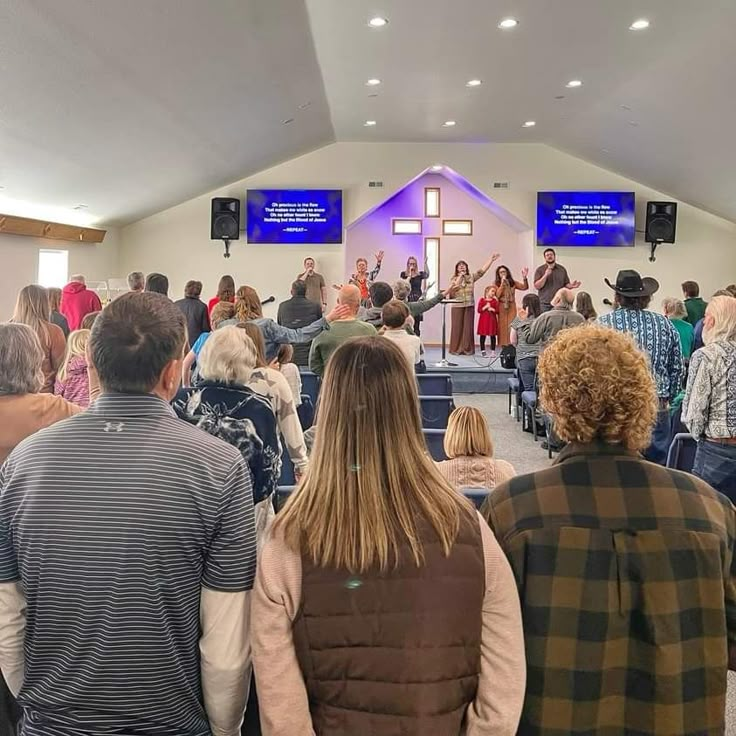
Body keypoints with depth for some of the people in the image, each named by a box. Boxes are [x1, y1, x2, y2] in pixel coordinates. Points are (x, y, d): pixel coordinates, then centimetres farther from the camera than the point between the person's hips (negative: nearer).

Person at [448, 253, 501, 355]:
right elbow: (453, 288, -11)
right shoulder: (453, 279, 9)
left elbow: (482, 270, 3)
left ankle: (467, 349, 5)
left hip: (469, 306, 1)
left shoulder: (471, 277, 10)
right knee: (457, 327, -1)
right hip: (457, 306, -1)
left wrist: (491, 259, -4)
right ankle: (456, 349, 4)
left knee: (468, 327, 1)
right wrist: (460, 276, -6)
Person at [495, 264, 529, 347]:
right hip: (502, 309, -1)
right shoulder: (496, 283, 1)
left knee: (512, 327, -6)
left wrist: (525, 278, -17)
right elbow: (497, 295, -13)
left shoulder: (513, 282, 8)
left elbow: (525, 287, -2)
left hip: (511, 308, 2)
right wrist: (502, 284, -15)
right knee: (503, 327, -1)